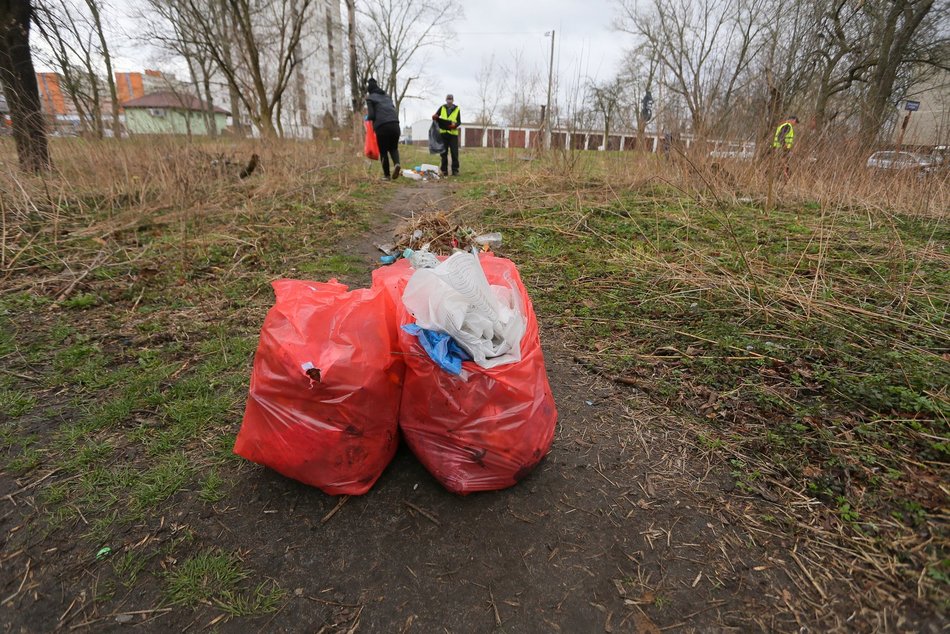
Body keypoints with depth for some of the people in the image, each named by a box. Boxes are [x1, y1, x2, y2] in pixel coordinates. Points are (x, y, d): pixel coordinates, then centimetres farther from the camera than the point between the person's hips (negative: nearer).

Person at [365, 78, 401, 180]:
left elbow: (371, 116, -2)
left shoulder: (370, 98, 6)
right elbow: (393, 109, 20)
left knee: (383, 151, 8)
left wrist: (367, 117, 18)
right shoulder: (387, 96, 23)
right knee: (393, 148, 18)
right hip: (395, 124, 4)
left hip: (382, 126, -4)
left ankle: (386, 175, 8)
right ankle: (397, 163, -11)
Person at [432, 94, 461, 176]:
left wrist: (455, 125, -18)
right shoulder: (442, 108, 10)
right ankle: (444, 170, 8)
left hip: (453, 133, -1)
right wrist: (435, 117, -9)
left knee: (454, 153, -4)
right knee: (443, 152, 3)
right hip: (443, 133, 2)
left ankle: (455, 170, 0)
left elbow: (459, 122, 3)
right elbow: (435, 116, 15)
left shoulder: (457, 109, 7)